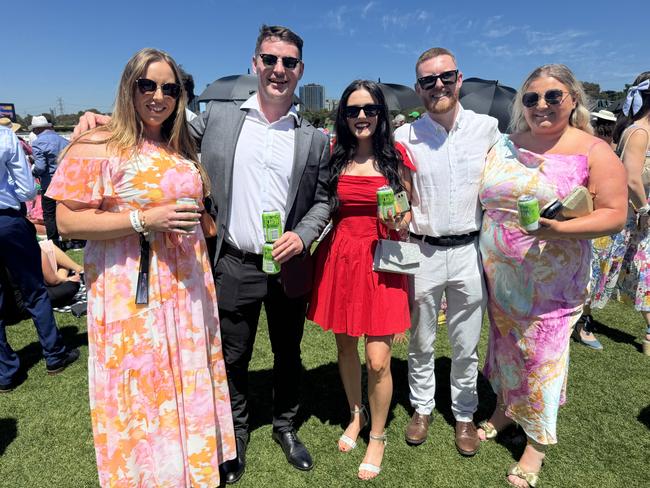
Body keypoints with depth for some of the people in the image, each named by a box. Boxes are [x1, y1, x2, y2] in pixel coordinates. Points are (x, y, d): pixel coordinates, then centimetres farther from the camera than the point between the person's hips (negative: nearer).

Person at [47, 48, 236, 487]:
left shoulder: (182, 149, 13)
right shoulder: (98, 146, -8)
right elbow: (68, 221, -13)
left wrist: (194, 221, 10)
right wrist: (144, 220, -20)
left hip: (188, 291, 6)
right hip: (131, 297, -6)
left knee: (189, 390, 15)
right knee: (140, 397, 5)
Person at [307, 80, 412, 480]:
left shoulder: (395, 158, 0)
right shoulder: (336, 158, 5)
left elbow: (411, 210, 6)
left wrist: (400, 221, -14)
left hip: (381, 259, -2)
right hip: (340, 257, 3)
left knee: (378, 360, -3)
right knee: (345, 345, 17)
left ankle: (378, 436, 25)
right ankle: (357, 414, 43)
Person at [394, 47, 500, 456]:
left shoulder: (488, 128, 1)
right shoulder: (404, 137, -2)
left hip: (470, 250, 1)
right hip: (423, 252, 0)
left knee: (466, 345, 13)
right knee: (421, 342, 14)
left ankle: (464, 414, 35)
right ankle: (422, 408, 35)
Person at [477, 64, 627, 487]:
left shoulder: (594, 152, -7)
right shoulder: (503, 147, 6)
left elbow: (614, 215, -10)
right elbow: (483, 200, 12)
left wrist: (560, 230, -26)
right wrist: (484, 257, 4)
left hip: (551, 281, -4)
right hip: (498, 274, 4)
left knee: (542, 354, 5)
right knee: (504, 342, 17)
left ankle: (537, 441, 25)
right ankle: (505, 408, 41)